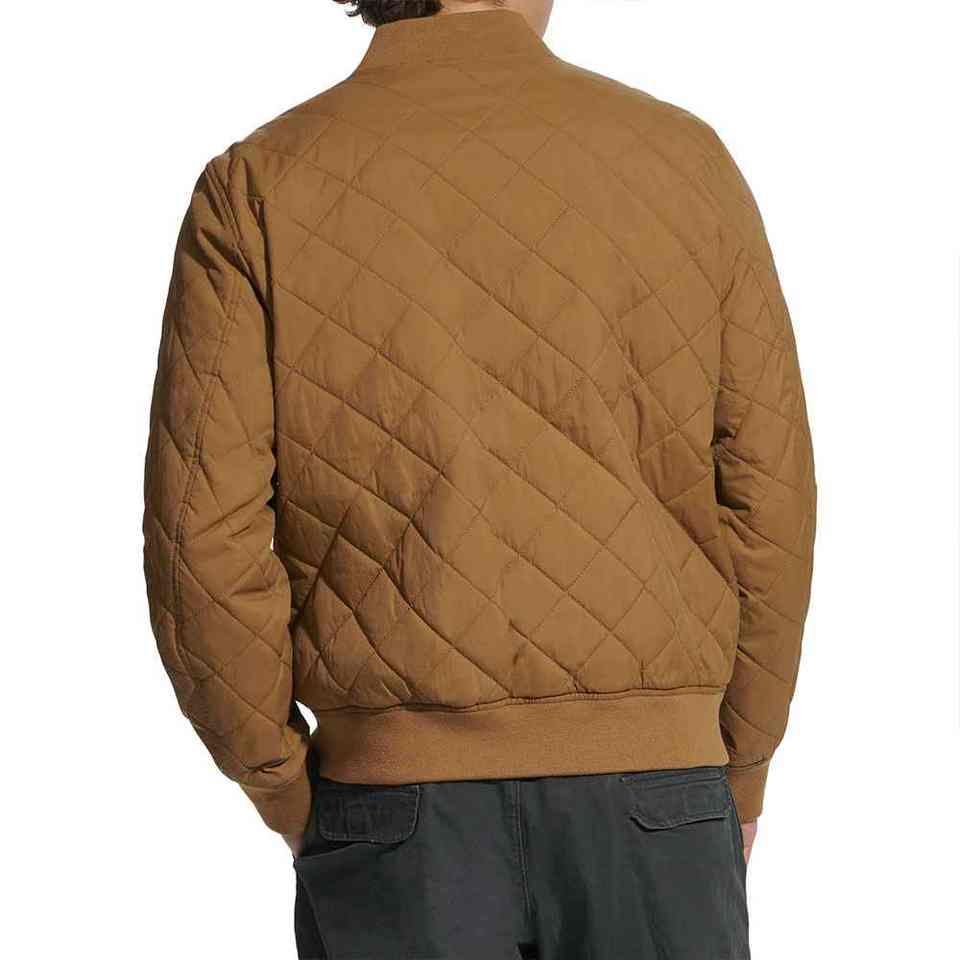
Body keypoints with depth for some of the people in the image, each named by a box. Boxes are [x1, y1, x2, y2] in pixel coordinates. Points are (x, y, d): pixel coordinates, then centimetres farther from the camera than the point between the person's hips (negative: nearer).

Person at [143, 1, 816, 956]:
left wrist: (287, 795, 5)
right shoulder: (684, 160, -1)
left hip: (403, 807, 0)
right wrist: (740, 772, 12)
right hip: (645, 800, 1)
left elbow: (204, 543, -10)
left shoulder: (256, 190, -4)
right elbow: (768, 501, -1)